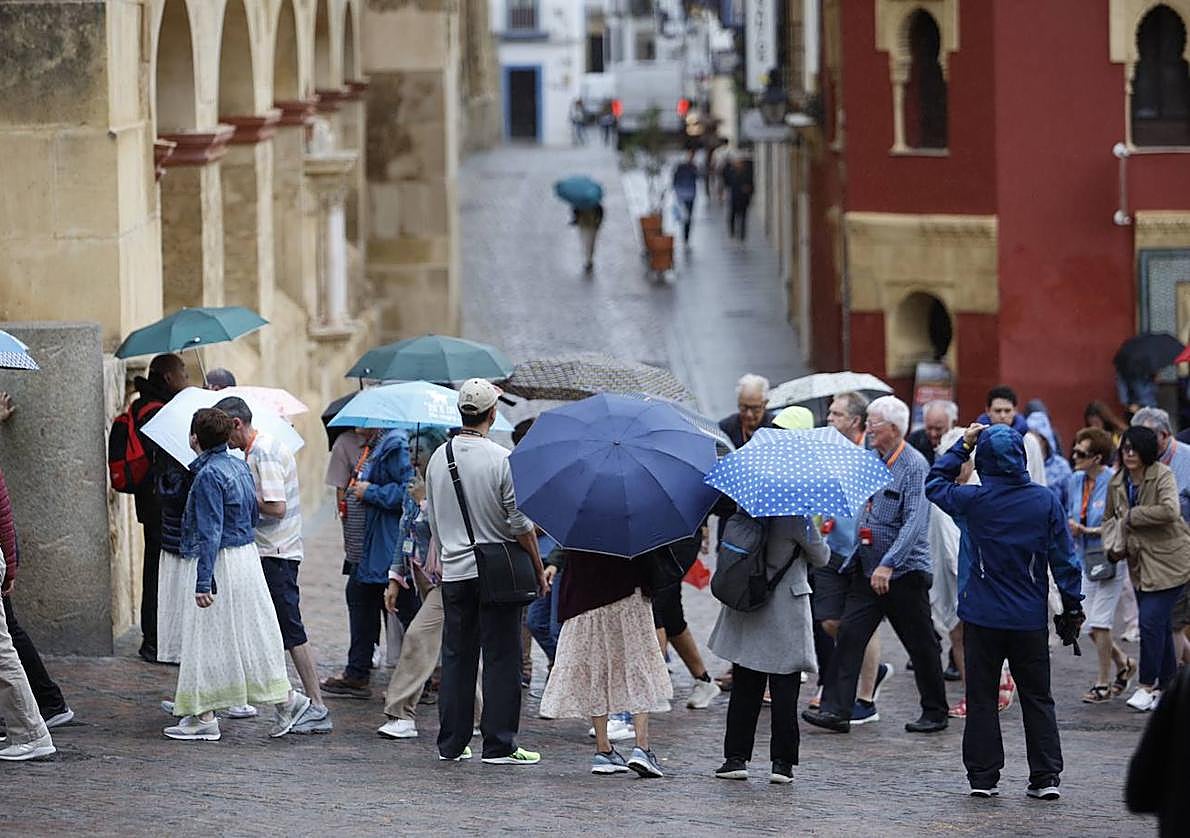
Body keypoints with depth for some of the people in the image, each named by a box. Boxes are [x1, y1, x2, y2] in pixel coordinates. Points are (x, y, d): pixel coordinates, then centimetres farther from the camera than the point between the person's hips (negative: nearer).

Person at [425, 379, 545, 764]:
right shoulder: (501, 459, -12)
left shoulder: (439, 458, 5)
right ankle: (498, 744, -1)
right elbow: (521, 524, -10)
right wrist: (539, 570, 0)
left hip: (454, 571, 5)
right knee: (501, 659, 0)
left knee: (456, 657, 11)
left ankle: (451, 743, 14)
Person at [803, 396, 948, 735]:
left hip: (904, 571, -7)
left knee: (921, 644, 5)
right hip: (868, 567, 7)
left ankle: (935, 713, 18)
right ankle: (836, 709, -6)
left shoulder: (914, 466, -15)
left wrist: (888, 564, -30)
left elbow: (914, 523, -24)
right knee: (849, 634, -3)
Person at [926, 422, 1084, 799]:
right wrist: (1073, 606, 9)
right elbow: (1064, 559, -1)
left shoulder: (973, 500, -12)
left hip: (983, 617, -2)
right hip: (1031, 619, 2)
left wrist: (963, 445, 8)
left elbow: (935, 484, 8)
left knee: (982, 698, 7)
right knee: (1038, 697, 10)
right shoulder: (1045, 501, -5)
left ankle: (983, 776, 8)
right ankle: (1046, 776, 7)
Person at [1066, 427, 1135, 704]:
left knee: (1099, 623, -5)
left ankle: (1103, 684, 7)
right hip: (1085, 558, 7)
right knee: (1089, 625, 9)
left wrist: (1094, 530, -22)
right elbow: (1069, 512, 18)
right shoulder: (1076, 480, 5)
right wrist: (1070, 523, -4)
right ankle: (1123, 663, 33)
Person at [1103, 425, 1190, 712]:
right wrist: (1114, 544, 1)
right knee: (1159, 624, 12)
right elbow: (1109, 518, 21)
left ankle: (1147, 685, -2)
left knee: (1151, 621, -12)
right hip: (1139, 564, 6)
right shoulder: (1117, 482, 6)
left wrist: (1132, 517, -21)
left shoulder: (1162, 475, -14)